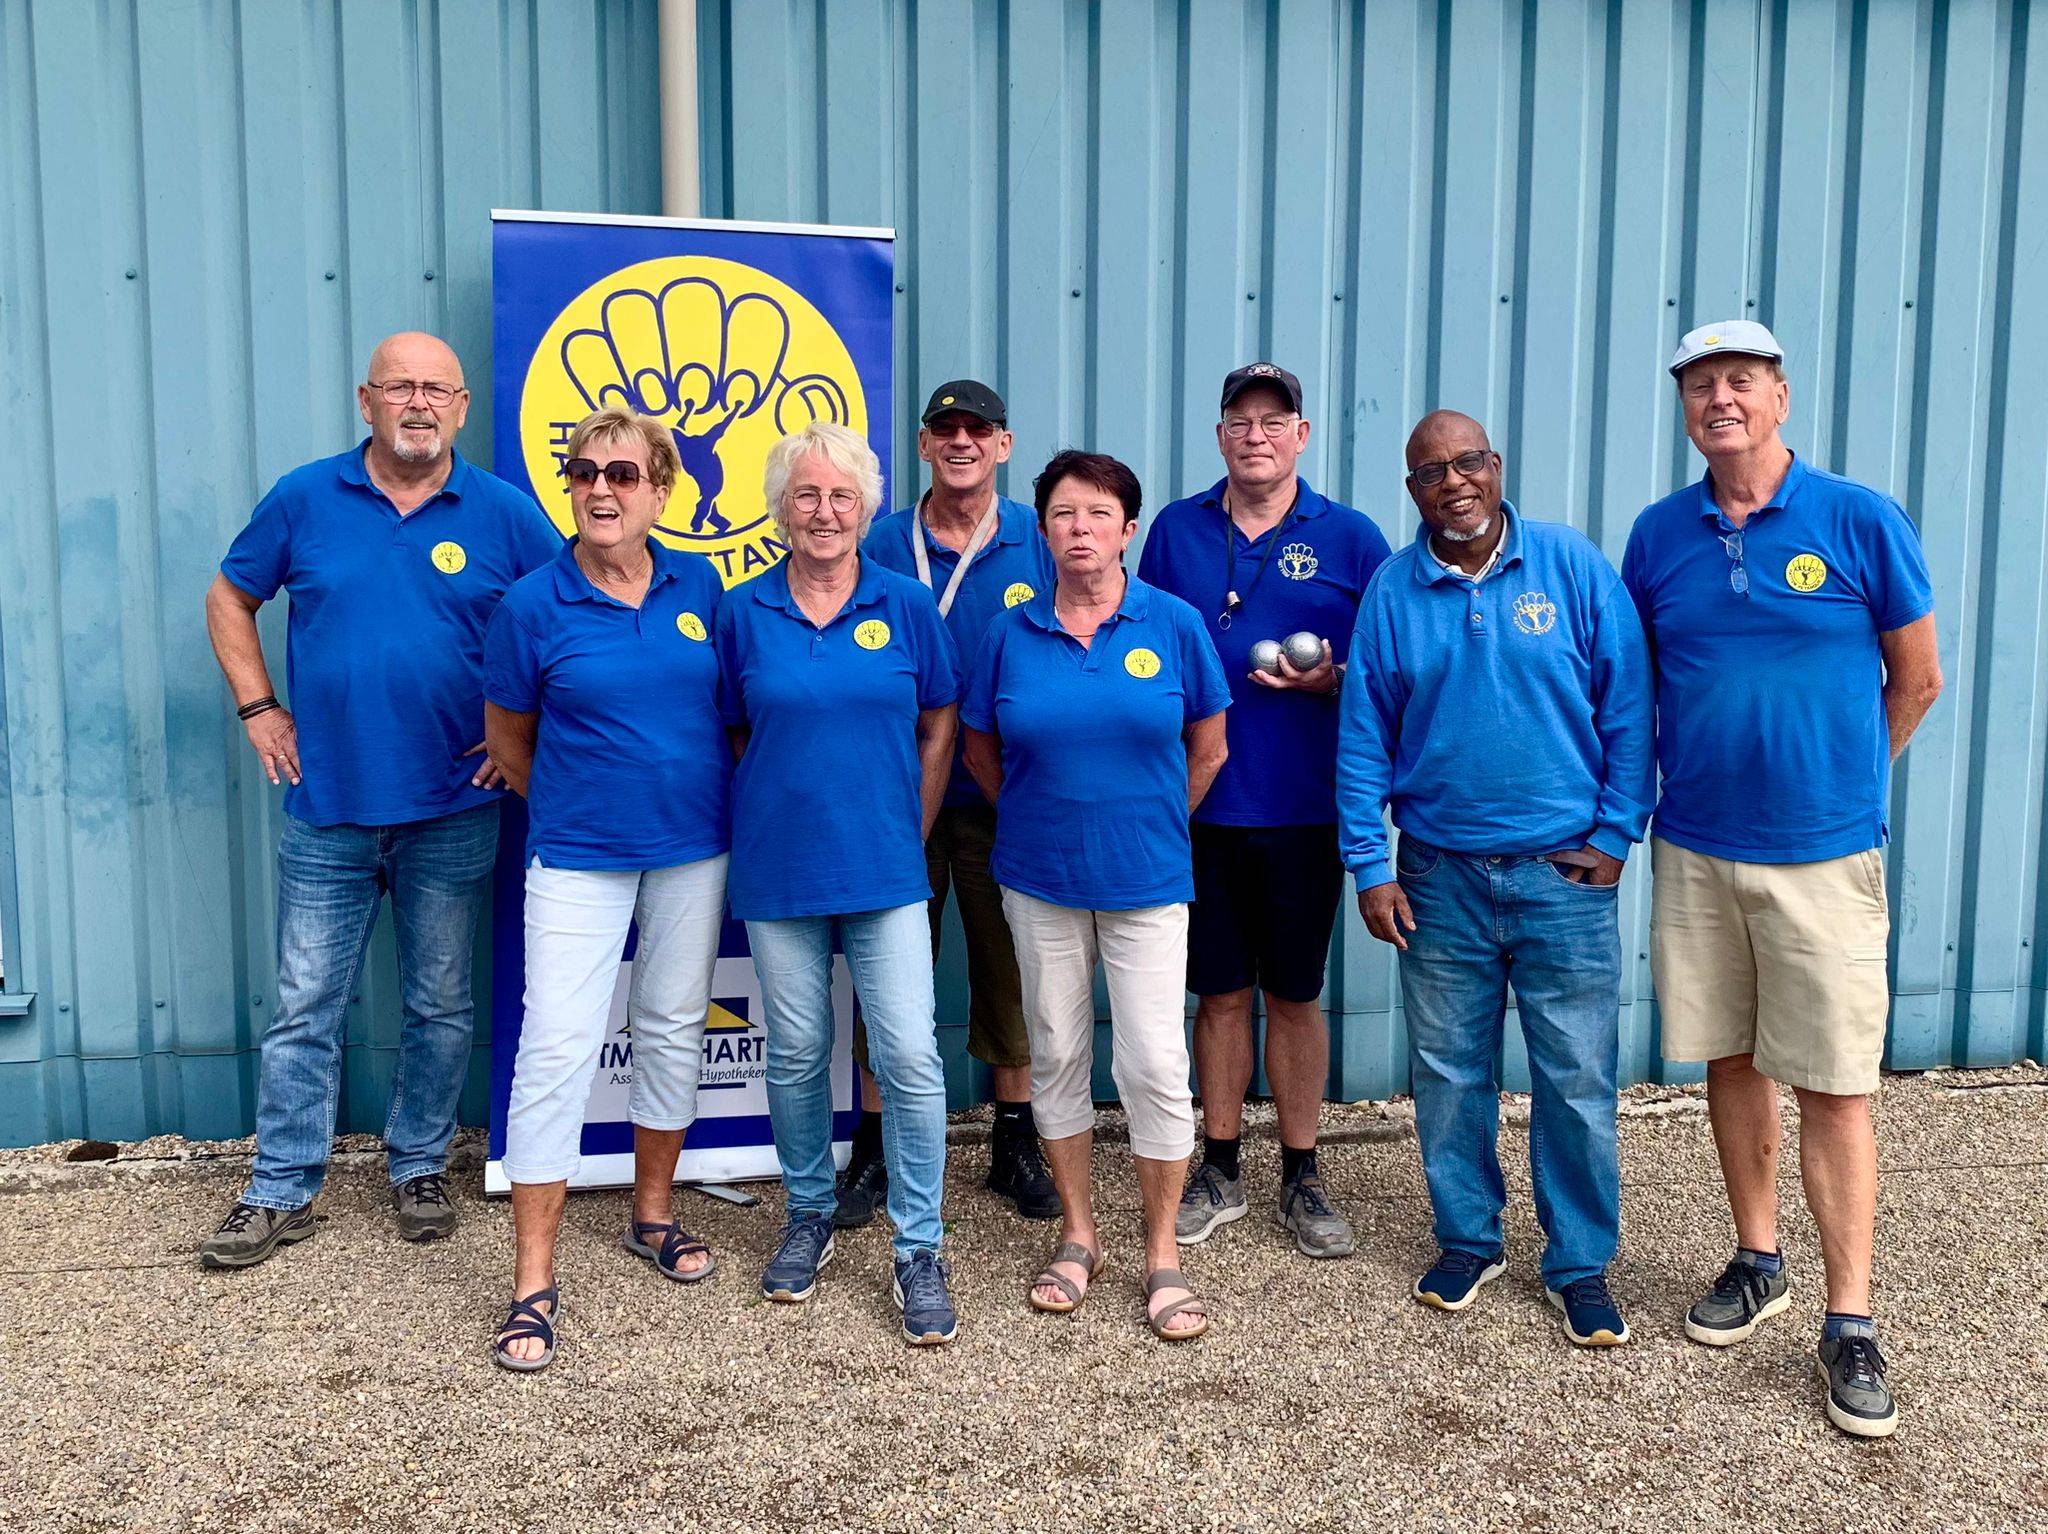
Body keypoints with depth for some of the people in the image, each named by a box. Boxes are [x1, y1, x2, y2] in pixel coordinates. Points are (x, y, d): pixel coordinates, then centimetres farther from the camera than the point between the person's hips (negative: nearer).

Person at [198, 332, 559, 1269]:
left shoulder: (505, 515, -1)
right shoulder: (304, 499, 2)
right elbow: (231, 599, 14)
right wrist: (258, 708, 5)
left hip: (453, 813, 0)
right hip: (327, 807, 1)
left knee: (441, 1006, 11)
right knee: (304, 1007, 7)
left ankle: (419, 1166, 29)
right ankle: (280, 1192, 20)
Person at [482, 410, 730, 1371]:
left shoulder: (699, 587, 1)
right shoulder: (534, 605, -7)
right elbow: (507, 741, 4)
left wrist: (695, 787, 9)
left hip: (693, 849, 3)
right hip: (580, 858, -3)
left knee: (673, 1032, 13)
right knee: (556, 1048, -7)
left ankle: (653, 1214, 33)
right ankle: (533, 1284, 1)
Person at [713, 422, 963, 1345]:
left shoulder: (906, 606, 1)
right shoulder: (744, 613, 1)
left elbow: (939, 727, 8)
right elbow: (732, 738, 10)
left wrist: (911, 833, 4)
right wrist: (774, 815, 3)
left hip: (883, 869, -1)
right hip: (777, 871, 1)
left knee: (909, 1056, -4)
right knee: (795, 1054, 11)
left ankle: (919, 1249, 10)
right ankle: (808, 1217, 32)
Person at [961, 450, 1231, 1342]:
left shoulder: (1174, 624, -5)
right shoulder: (1011, 632, -1)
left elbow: (1208, 748, 4)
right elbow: (980, 749, 10)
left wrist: (1154, 825, 7)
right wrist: (1041, 816, 9)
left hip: (1146, 879, -2)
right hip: (1040, 879, 2)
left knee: (1153, 1063, -3)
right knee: (1057, 1054, 10)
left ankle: (1162, 1255, 13)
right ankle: (1078, 1235, 27)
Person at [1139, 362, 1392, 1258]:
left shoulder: (1350, 539, 1)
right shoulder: (1175, 530, 7)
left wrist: (1331, 680, -16)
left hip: (1304, 808, -1)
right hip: (1201, 805, 2)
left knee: (1295, 993, 8)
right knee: (1220, 992, 10)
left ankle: (1301, 1177, 22)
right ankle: (1219, 1172, 24)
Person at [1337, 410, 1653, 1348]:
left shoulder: (1573, 564, -2)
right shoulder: (1392, 591, 2)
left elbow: (1628, 706, 0)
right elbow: (1361, 738, 4)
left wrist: (1616, 835, -4)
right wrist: (1368, 867, -1)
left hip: (1564, 874, -1)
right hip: (1439, 876, 2)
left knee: (1577, 1081, 5)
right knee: (1449, 1074, 12)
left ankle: (1580, 1265, 22)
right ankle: (1467, 1240, 30)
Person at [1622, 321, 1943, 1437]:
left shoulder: (1861, 521, -6)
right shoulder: (1658, 536, 3)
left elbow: (1916, 682, 3)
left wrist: (1835, 783, 9)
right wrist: (1657, 790, 9)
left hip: (1821, 854, -3)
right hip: (1694, 850, 3)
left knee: (1833, 1086, 1)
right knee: (1731, 1062, 14)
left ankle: (1849, 1324, 12)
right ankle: (1758, 1264, 31)